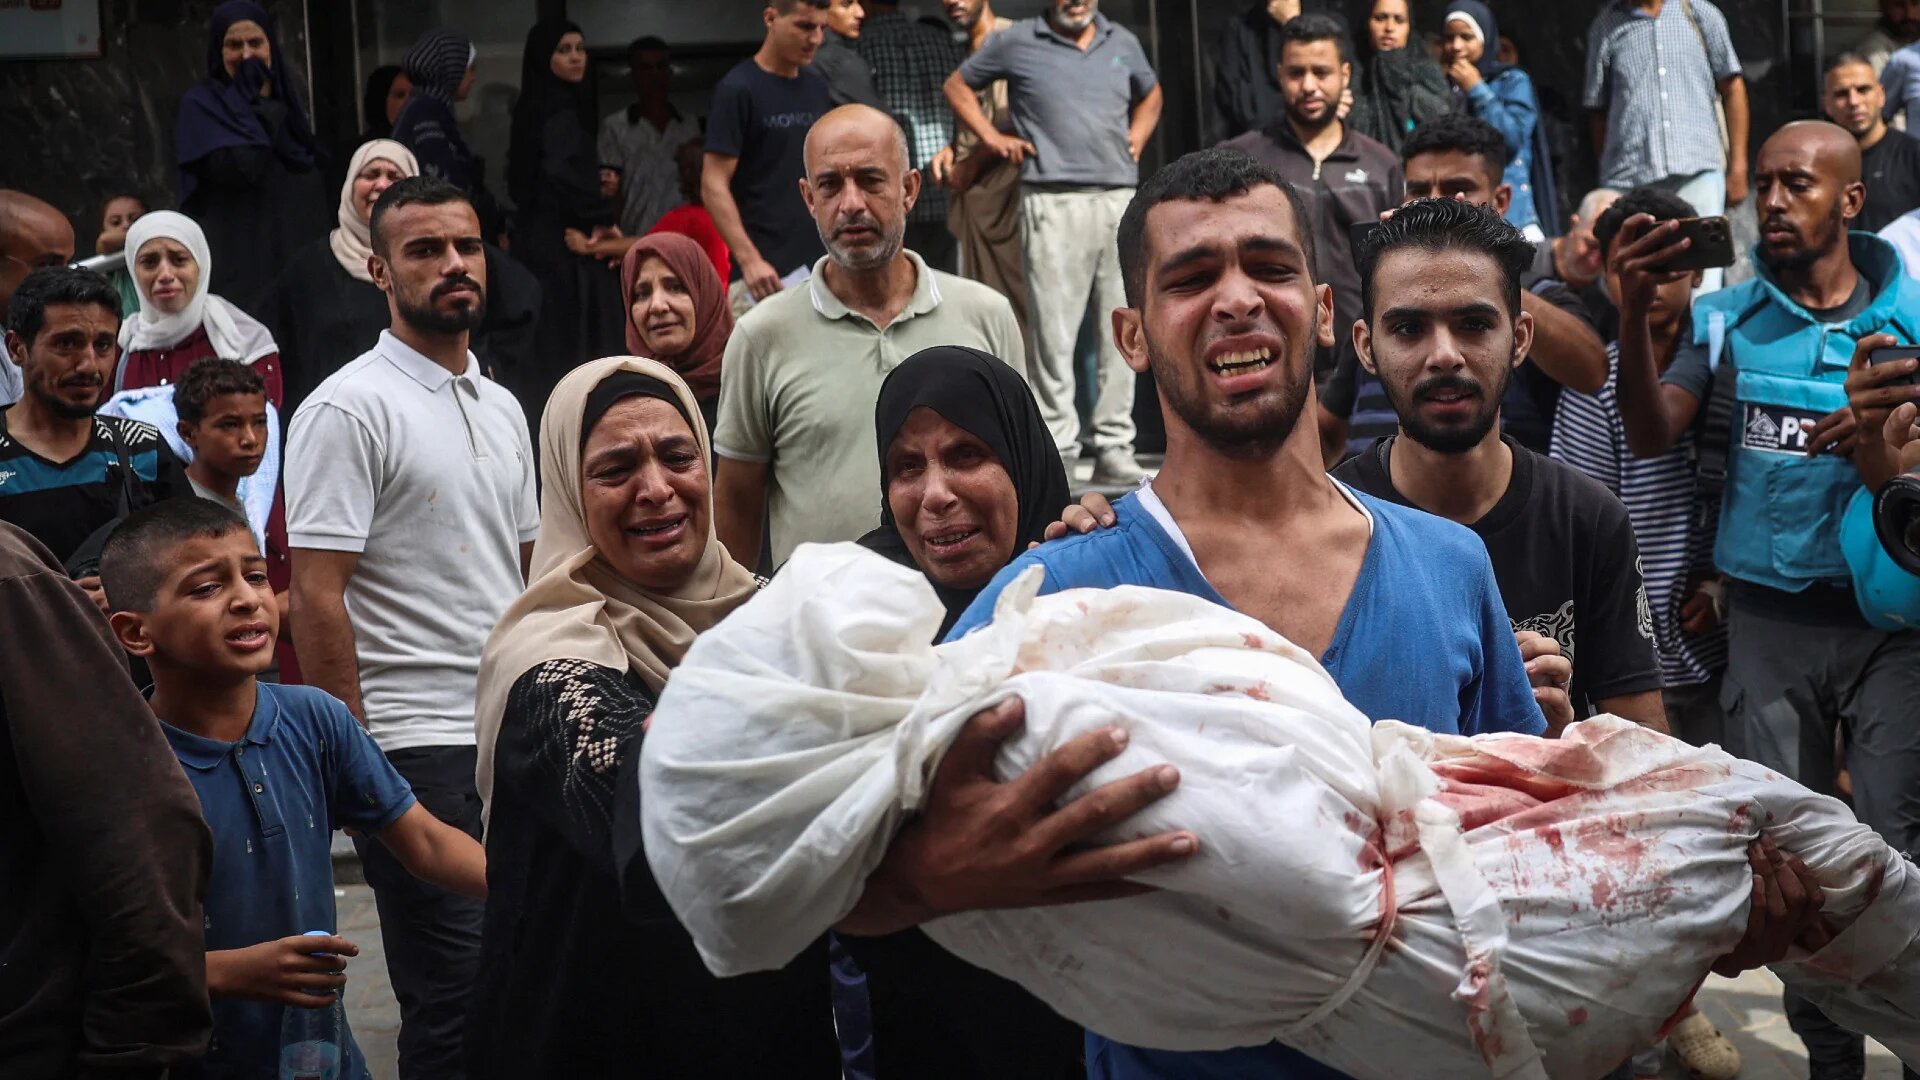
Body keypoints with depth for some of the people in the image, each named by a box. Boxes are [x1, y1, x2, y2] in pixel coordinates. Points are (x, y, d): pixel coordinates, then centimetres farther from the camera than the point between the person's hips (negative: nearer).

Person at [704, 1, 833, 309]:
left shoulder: (817, 88, 13)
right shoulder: (739, 89, -7)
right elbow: (713, 186, -11)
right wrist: (749, 259, -21)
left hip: (823, 269, 7)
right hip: (767, 271, -7)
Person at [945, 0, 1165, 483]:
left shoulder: (1123, 43, 16)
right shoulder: (1016, 43, 5)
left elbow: (1150, 96, 34)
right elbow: (958, 86, 16)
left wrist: (1136, 140, 16)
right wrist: (991, 137, 4)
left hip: (1120, 199, 4)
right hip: (1053, 202, -4)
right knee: (1053, 333, -5)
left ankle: (1115, 448, 10)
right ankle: (1056, 449, 0)